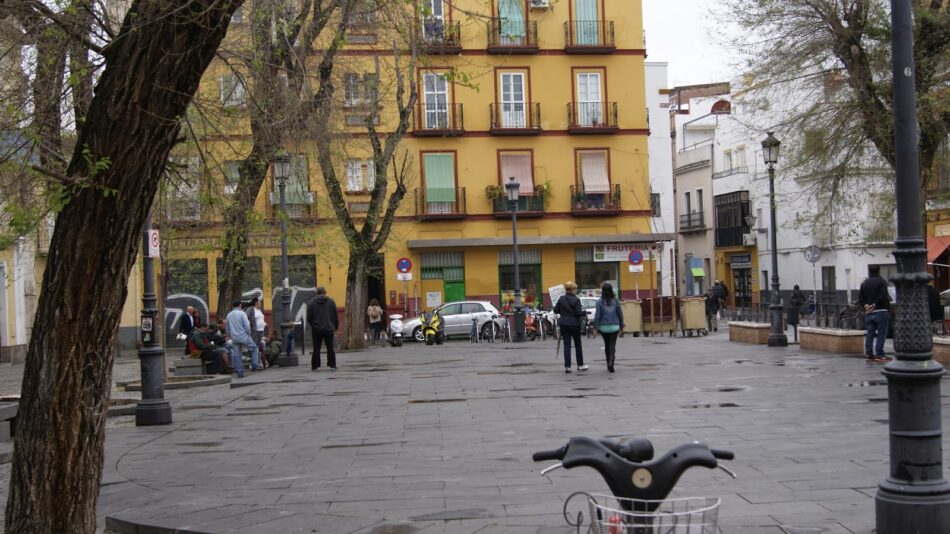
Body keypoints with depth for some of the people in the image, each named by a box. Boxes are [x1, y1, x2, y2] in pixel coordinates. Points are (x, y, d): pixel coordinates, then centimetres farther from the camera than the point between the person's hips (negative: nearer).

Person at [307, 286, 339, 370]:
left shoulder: (311, 302, 0)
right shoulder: (331, 301, 1)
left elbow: (309, 317, 0)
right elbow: (336, 316, 2)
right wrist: (336, 326, 14)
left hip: (316, 329, 0)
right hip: (329, 329, 0)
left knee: (316, 348, 4)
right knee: (330, 348, 6)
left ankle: (315, 366, 4)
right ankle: (332, 365, 5)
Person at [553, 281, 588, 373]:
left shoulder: (561, 299, -1)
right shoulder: (576, 300, -12)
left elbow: (555, 310, 3)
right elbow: (578, 313, -16)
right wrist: (585, 313, 3)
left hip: (564, 324, 3)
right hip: (574, 324, -3)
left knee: (566, 345, 3)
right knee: (578, 345, 11)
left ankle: (567, 366, -3)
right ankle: (580, 365, 20)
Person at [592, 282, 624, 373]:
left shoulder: (600, 302, -7)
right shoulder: (615, 301, -2)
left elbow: (597, 315, -11)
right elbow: (620, 314, 2)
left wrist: (595, 326, -6)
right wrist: (621, 325, 11)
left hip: (604, 327, 0)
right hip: (614, 326, 0)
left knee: (607, 345, 15)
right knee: (612, 345, -1)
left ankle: (609, 364, 23)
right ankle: (611, 363, -22)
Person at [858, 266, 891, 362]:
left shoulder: (864, 283, 12)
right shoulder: (881, 281, -6)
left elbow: (860, 297, 5)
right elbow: (883, 296, -17)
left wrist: (866, 305, -3)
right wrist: (875, 305, -12)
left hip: (868, 313, 6)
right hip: (880, 311, -6)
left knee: (870, 333, 9)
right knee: (881, 333, -3)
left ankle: (868, 354, 7)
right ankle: (879, 354, -7)